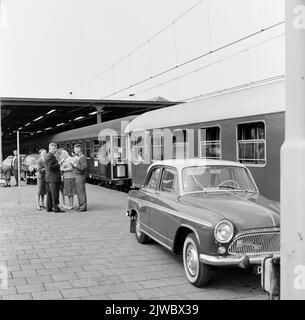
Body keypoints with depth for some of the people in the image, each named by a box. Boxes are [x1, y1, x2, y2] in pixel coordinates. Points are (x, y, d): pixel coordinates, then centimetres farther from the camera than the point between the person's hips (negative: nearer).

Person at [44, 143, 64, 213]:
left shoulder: (50, 156, 19)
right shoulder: (49, 156, -14)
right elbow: (50, 167, -22)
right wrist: (58, 164, -13)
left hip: (49, 178, 11)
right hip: (53, 178, -11)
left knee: (49, 193, 12)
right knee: (55, 194, -7)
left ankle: (49, 208, 16)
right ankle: (56, 208, -4)